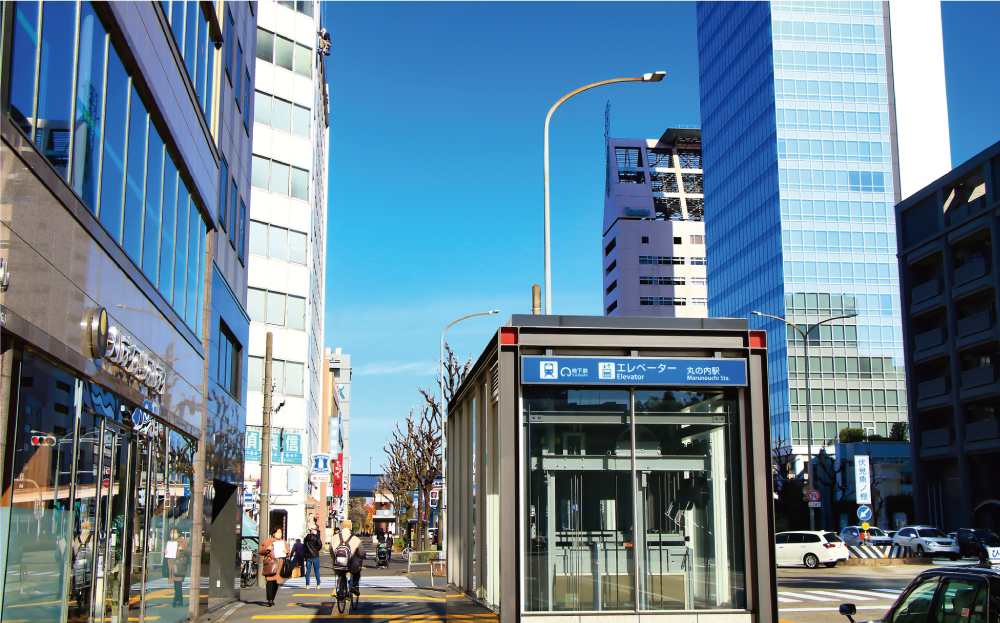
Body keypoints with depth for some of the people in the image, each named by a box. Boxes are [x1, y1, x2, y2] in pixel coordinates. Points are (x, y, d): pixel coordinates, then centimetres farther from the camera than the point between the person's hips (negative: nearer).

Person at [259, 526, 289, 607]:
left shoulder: (284, 542, 19)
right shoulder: (268, 542, 7)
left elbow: (289, 553, 23)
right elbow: (260, 551, 7)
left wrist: (286, 552, 0)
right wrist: (266, 549, -11)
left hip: (280, 566, 4)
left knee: (277, 583, 3)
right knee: (270, 581, -15)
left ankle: (272, 599, 13)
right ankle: (269, 600, -17)